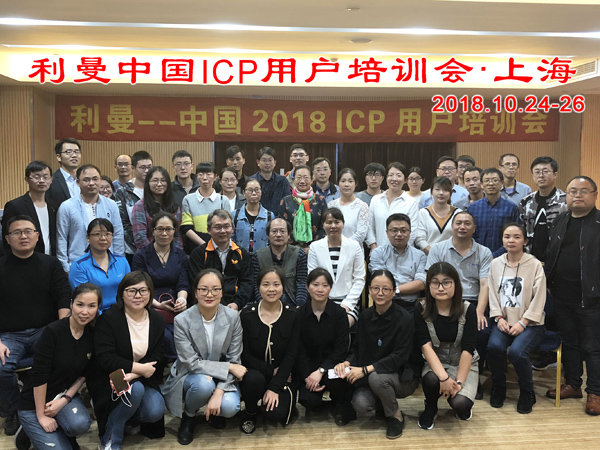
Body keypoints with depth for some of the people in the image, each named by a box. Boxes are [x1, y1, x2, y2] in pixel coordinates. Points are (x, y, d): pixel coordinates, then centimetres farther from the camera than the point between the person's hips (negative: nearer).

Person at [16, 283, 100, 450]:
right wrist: (41, 416, -15)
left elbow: (84, 374, 4)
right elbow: (39, 375, -19)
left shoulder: (93, 335, -5)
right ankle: (28, 431, 15)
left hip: (66, 395, 4)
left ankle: (64, 434, 7)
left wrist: (65, 400, -9)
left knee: (80, 424, -28)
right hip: (34, 402, -3)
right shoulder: (53, 331, -21)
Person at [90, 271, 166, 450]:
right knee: (136, 389, -34)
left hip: (143, 379, 4)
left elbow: (157, 359, -4)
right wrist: (139, 368, -21)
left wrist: (133, 375, -23)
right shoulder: (108, 319, -11)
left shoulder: (157, 320, 2)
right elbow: (105, 359, -19)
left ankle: (124, 416, 13)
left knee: (155, 412, -22)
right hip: (109, 380, -4)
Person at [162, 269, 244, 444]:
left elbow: (234, 360, -10)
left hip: (222, 378, 1)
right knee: (204, 383, -35)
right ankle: (188, 416, -1)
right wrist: (229, 368, -23)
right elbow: (192, 363, -19)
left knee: (229, 407, -28)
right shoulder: (182, 320, -18)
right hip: (190, 376, -1)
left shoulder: (233, 317, -12)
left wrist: (219, 392, -23)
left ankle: (216, 410, 11)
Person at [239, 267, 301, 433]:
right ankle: (250, 412, -1)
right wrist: (271, 370, -15)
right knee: (254, 379, -35)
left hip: (282, 377, 0)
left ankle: (288, 401, 13)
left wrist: (275, 387, -16)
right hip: (254, 371, 0)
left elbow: (291, 356, -7)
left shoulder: (291, 316, -4)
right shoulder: (247, 315, -7)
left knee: (275, 412, -25)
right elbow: (244, 354, -6)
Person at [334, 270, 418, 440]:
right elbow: (357, 348, 6)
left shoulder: (404, 319, -15)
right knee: (360, 404, -26)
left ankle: (396, 416, -5)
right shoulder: (365, 316, 1)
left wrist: (365, 369, -28)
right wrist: (347, 363, -16)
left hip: (401, 378, -3)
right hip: (369, 378, 4)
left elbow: (399, 357, -21)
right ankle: (383, 406, 11)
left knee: (376, 377, -35)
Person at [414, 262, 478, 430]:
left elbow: (467, 349, -15)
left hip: (464, 364, 0)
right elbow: (426, 345, -19)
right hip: (435, 363, 1)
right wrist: (444, 377, -30)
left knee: (460, 403, -26)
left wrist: (459, 382, -23)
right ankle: (430, 407, 3)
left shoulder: (468, 310, -13)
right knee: (431, 380, -34)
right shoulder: (421, 309, -11)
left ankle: (463, 408, 15)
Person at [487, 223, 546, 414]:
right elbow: (493, 294, 7)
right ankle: (498, 388, 1)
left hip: (530, 323, -3)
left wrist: (522, 323, -14)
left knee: (517, 351, -29)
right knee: (494, 346, -26)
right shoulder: (496, 264, 5)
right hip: (504, 321, 3)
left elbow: (538, 299, -7)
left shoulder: (535, 265, -5)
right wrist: (499, 318, -7)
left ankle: (527, 393, 0)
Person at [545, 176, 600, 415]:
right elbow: (550, 255, 14)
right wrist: (549, 284, 8)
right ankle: (572, 384, 31)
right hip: (563, 296, 5)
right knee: (569, 342, 17)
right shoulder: (560, 221, 10)